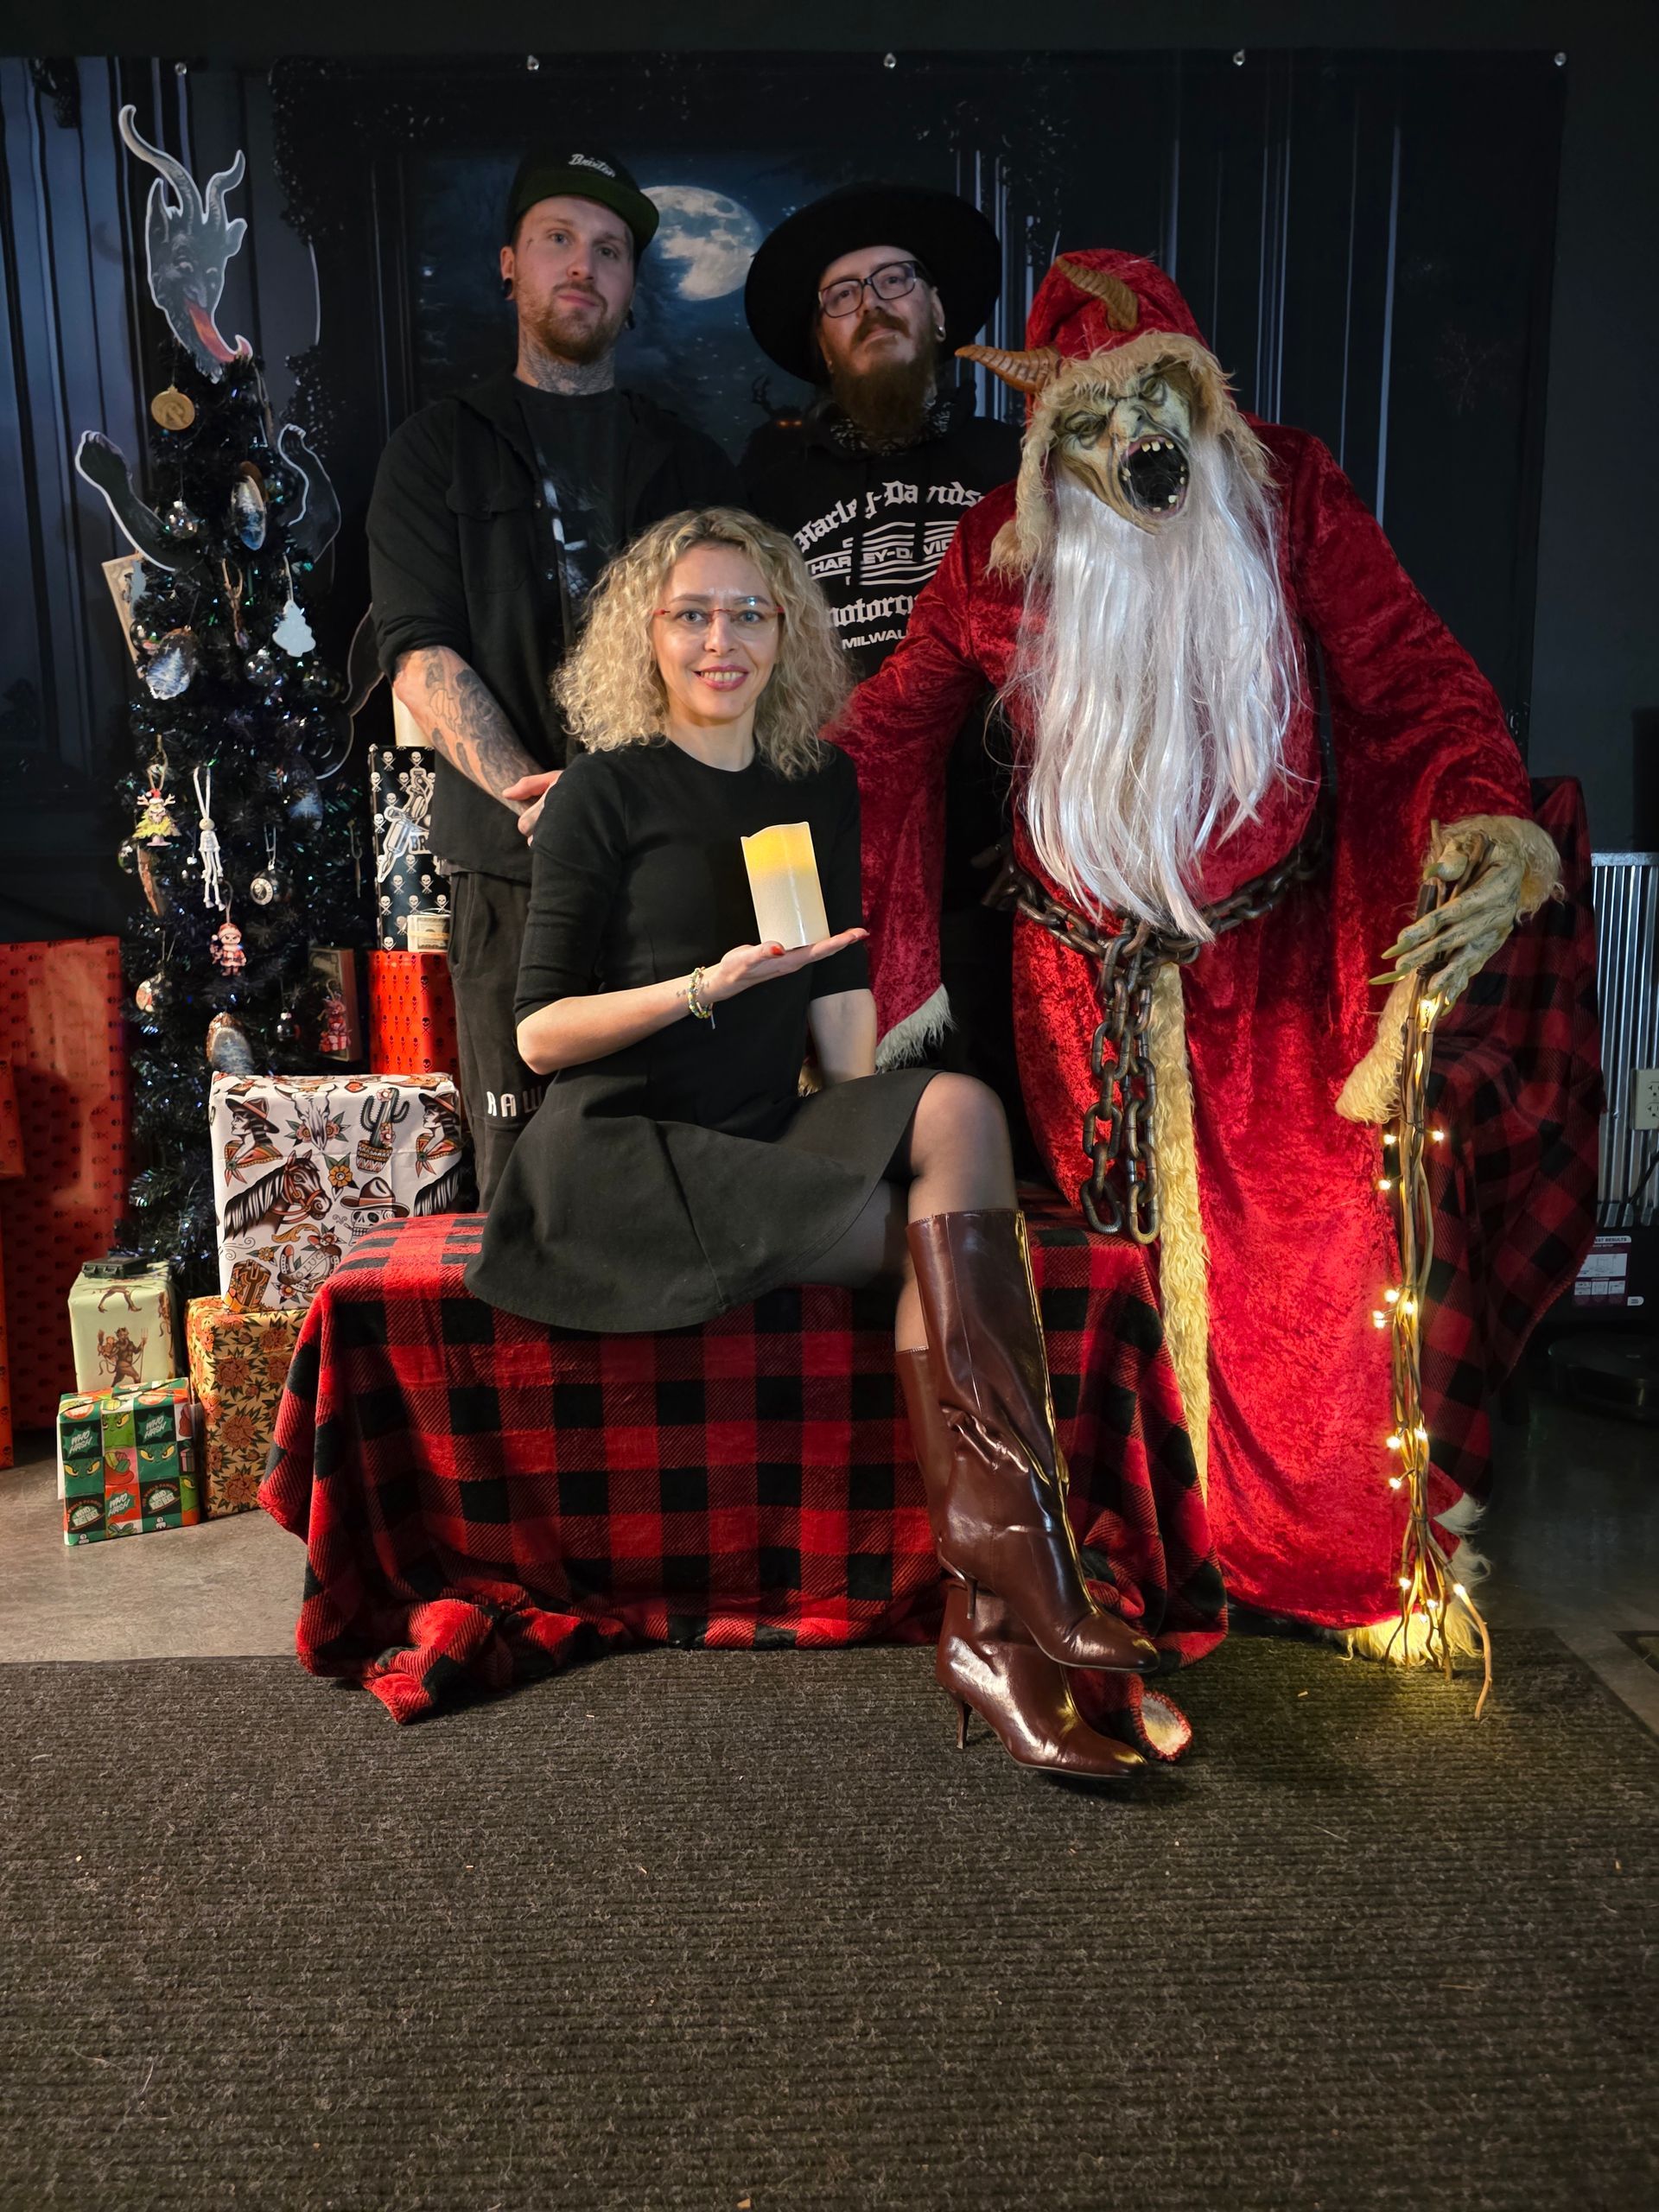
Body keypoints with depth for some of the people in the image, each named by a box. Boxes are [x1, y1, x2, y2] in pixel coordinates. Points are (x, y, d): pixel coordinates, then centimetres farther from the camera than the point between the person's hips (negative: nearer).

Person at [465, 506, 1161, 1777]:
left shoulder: (819, 787, 15)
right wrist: (709, 983, -19)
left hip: (767, 1145, 5)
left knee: (959, 1108, -25)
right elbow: (541, 1035, -5)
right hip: (622, 1157, -4)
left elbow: (841, 998, 11)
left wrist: (877, 1142, -4)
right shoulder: (608, 790, 0)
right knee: (966, 1236, -21)